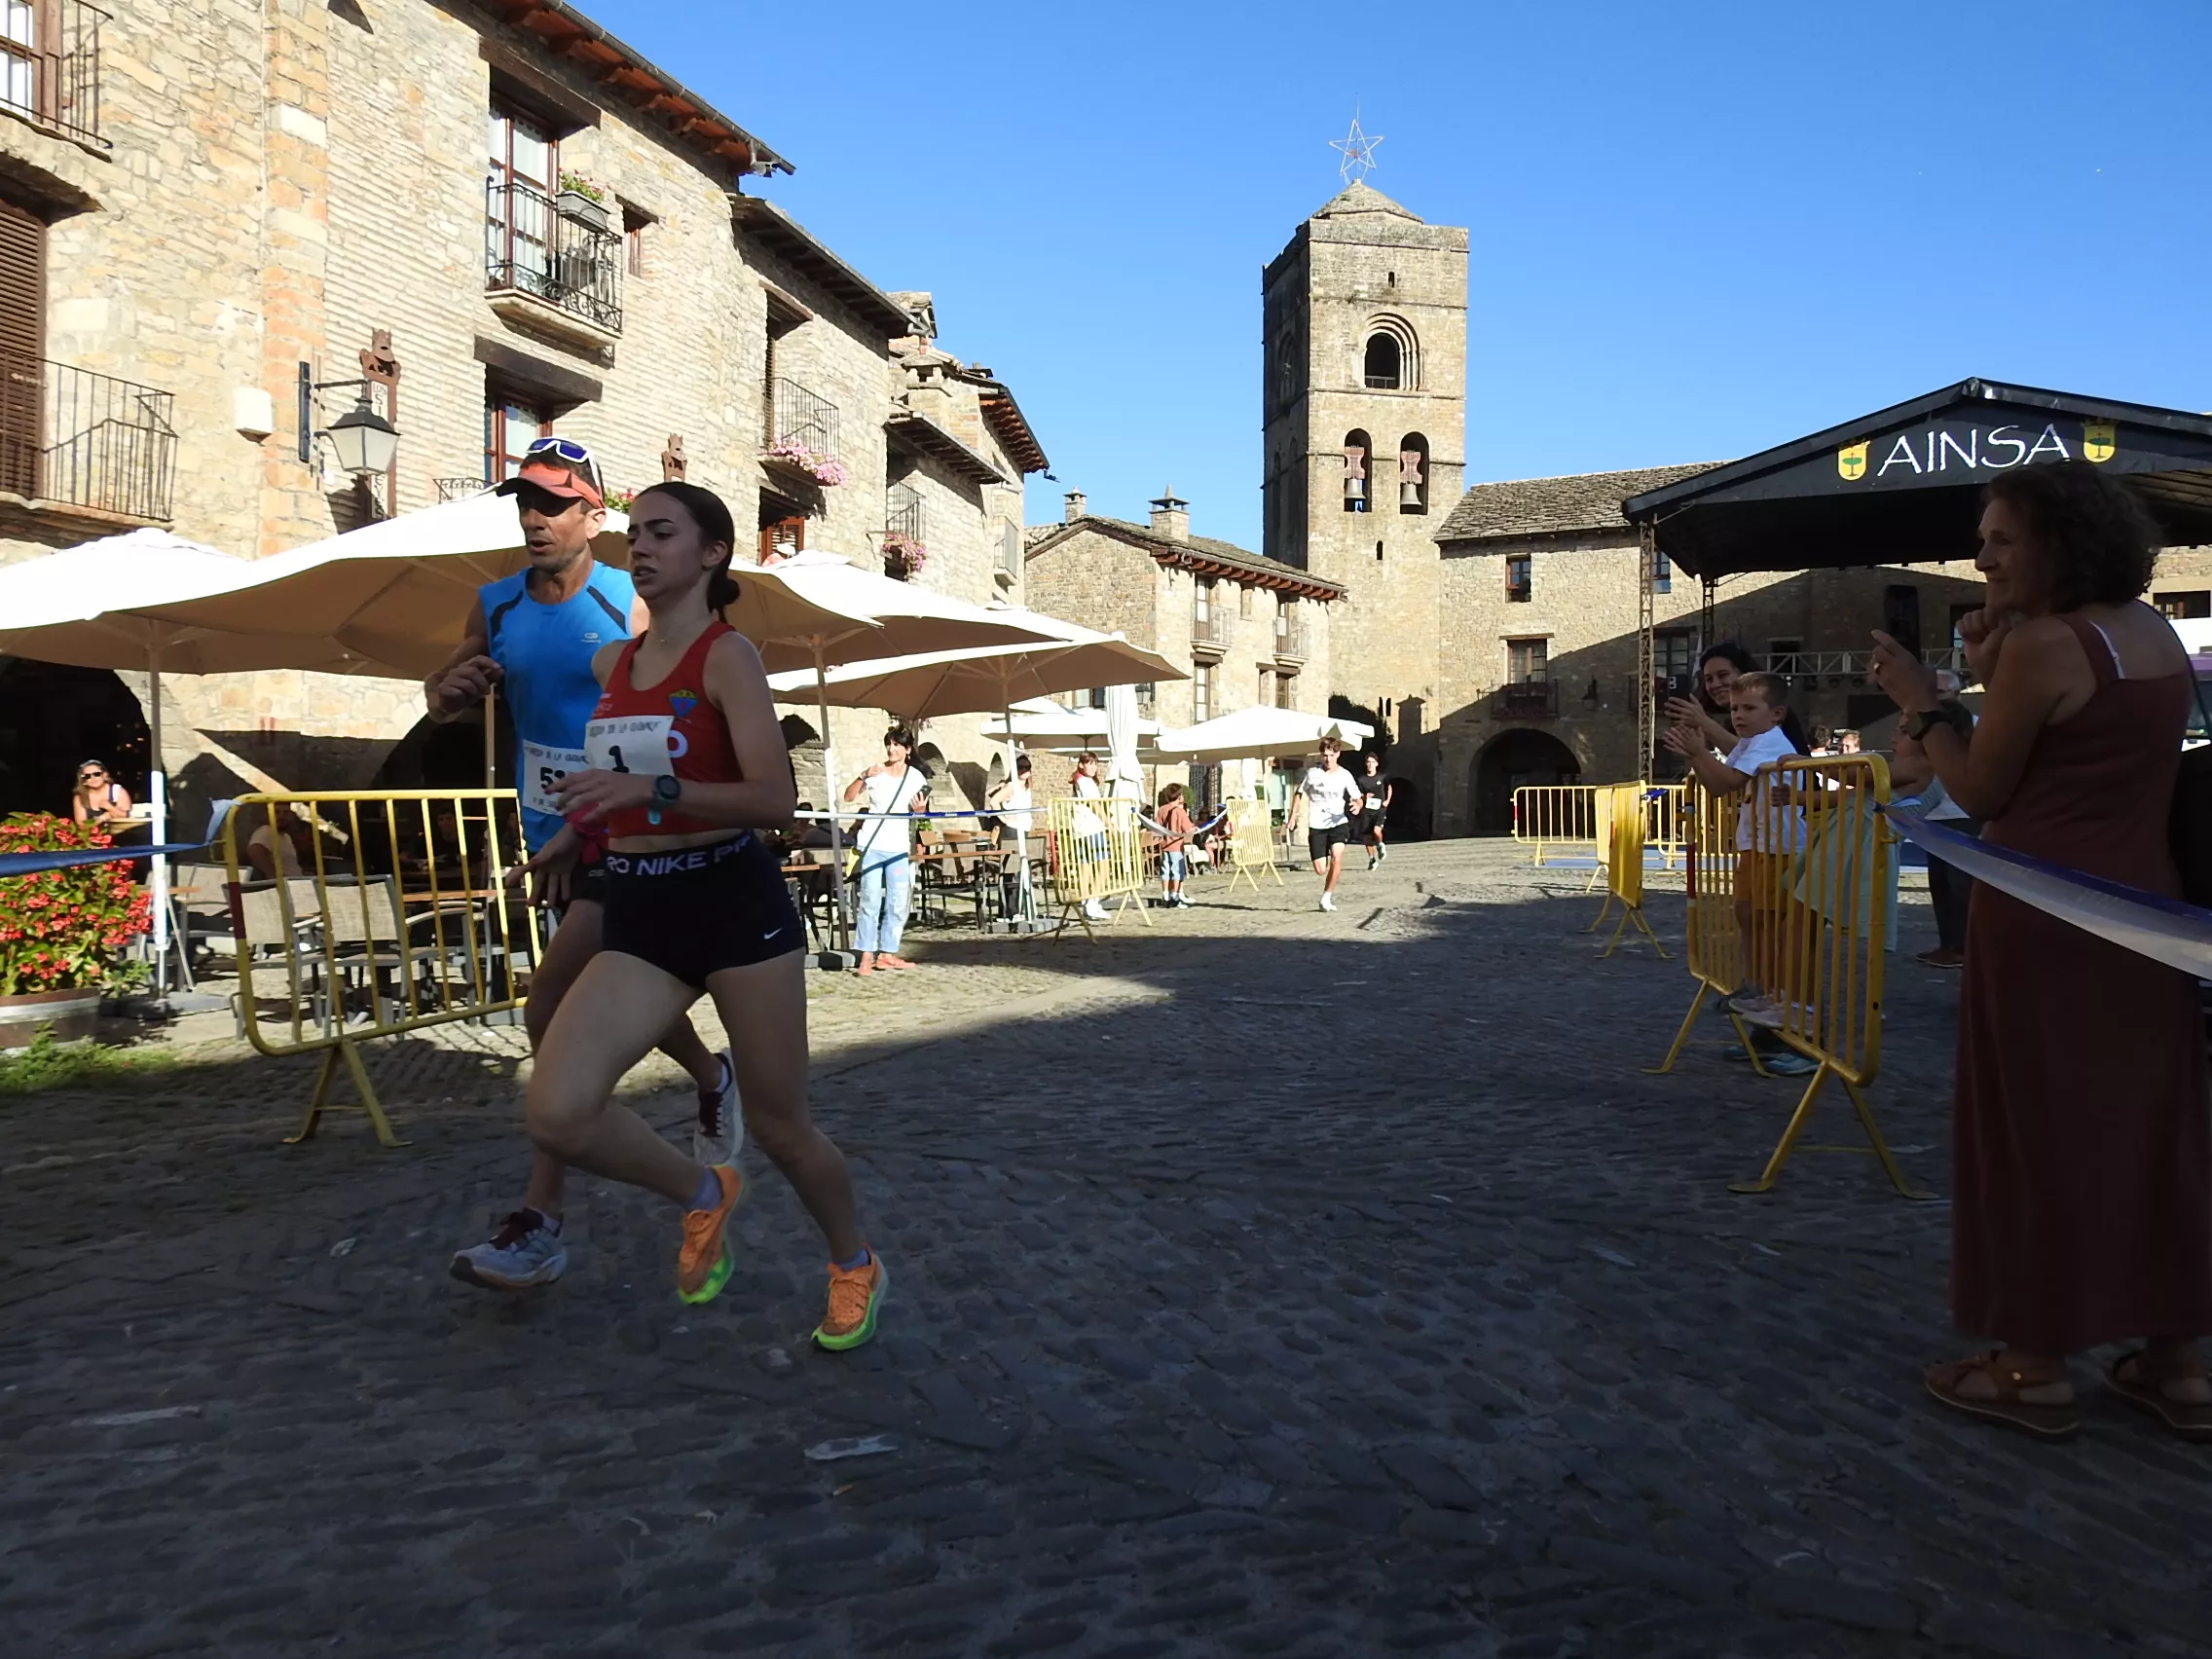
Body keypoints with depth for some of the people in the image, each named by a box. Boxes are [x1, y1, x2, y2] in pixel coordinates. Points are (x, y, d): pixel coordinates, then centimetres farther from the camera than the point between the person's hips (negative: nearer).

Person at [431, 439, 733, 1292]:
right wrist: (453, 686, -10)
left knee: (553, 1008, -18)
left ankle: (539, 1222, -11)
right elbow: (441, 700, 13)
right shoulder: (497, 607, 5)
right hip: (551, 837, 7)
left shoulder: (630, 606, -12)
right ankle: (713, 1080, 49)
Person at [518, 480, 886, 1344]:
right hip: (637, 917, 5)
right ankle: (703, 1192, 15)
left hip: (735, 902, -5)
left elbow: (775, 798, -19)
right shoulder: (609, 663, 10)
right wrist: (572, 834, 24)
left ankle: (856, 1268, 35)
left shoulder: (728, 655, -9)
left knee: (779, 1127, 6)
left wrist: (652, 792, -29)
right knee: (557, 1114, -15)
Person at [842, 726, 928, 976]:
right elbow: (849, 796, -7)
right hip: (873, 844, -3)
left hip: (899, 846, 3)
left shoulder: (916, 777, 2)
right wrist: (864, 777, -21)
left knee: (898, 902, 5)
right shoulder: (876, 772, -3)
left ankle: (887, 953, 14)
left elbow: (919, 811, 9)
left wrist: (919, 809, -13)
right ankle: (866, 956, -5)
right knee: (871, 900, -6)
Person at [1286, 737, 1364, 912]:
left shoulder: (1345, 776, -1)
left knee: (1337, 856, -26)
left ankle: (1326, 896, -11)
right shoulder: (1312, 773, -2)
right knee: (1320, 870, -6)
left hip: (1338, 823, 0)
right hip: (1316, 825, 0)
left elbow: (1357, 798, 4)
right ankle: (1330, 890, 31)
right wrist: (1292, 818, 7)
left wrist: (1357, 805, -20)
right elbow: (1299, 794, 10)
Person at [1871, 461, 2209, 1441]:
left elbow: (1981, 793, -10)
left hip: (2042, 918, -8)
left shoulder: (2042, 646, -15)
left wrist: (1923, 704, 0)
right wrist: (1996, 675, 10)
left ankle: (2035, 1367, 12)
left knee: (2039, 1131, 2)